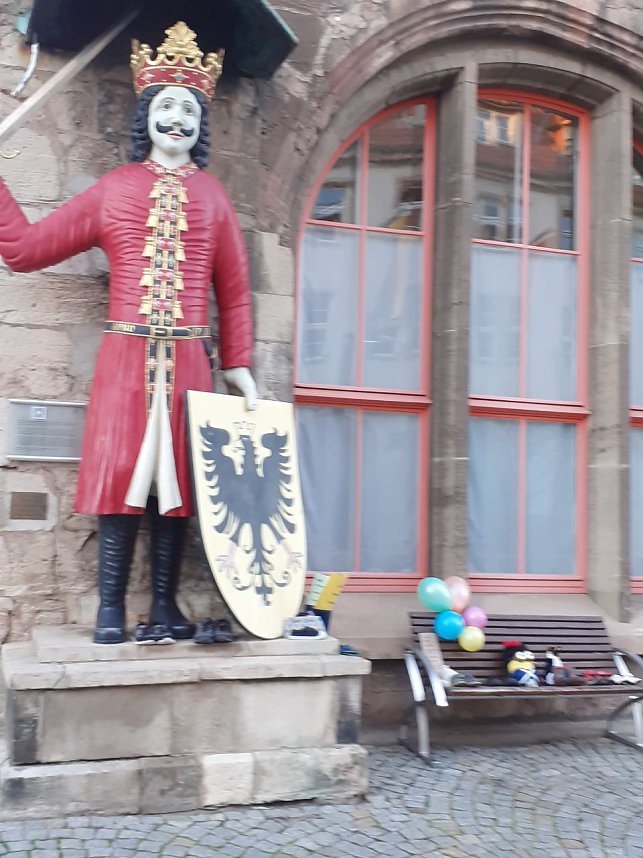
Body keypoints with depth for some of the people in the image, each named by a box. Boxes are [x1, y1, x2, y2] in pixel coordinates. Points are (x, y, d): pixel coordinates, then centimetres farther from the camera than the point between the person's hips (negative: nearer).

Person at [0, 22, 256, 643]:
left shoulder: (212, 196, 10)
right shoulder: (113, 189, 8)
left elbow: (234, 291, 10)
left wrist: (239, 368, 4)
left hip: (188, 360, 1)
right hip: (126, 357, -1)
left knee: (177, 477, 4)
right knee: (120, 473, -2)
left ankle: (165, 605, 13)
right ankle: (110, 609, 6)